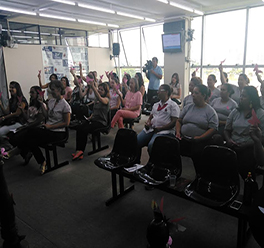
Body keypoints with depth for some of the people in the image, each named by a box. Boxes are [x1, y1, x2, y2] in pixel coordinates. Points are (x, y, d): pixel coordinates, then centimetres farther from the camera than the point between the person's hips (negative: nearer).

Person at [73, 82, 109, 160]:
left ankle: (80, 151, -19)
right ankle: (79, 151, -26)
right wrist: (90, 117, 8)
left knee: (84, 130, -28)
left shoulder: (106, 99, -5)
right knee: (79, 128, -20)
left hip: (101, 122, -7)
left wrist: (93, 87, -37)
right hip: (93, 119, 7)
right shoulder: (96, 100, 20)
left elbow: (100, 99, -31)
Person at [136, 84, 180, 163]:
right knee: (136, 141, -16)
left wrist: (160, 128, -16)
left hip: (164, 131, -6)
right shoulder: (156, 105, 25)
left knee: (151, 145, -33)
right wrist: (148, 123, 2)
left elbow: (174, 122, -7)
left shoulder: (173, 105, 2)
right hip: (150, 129, 7)